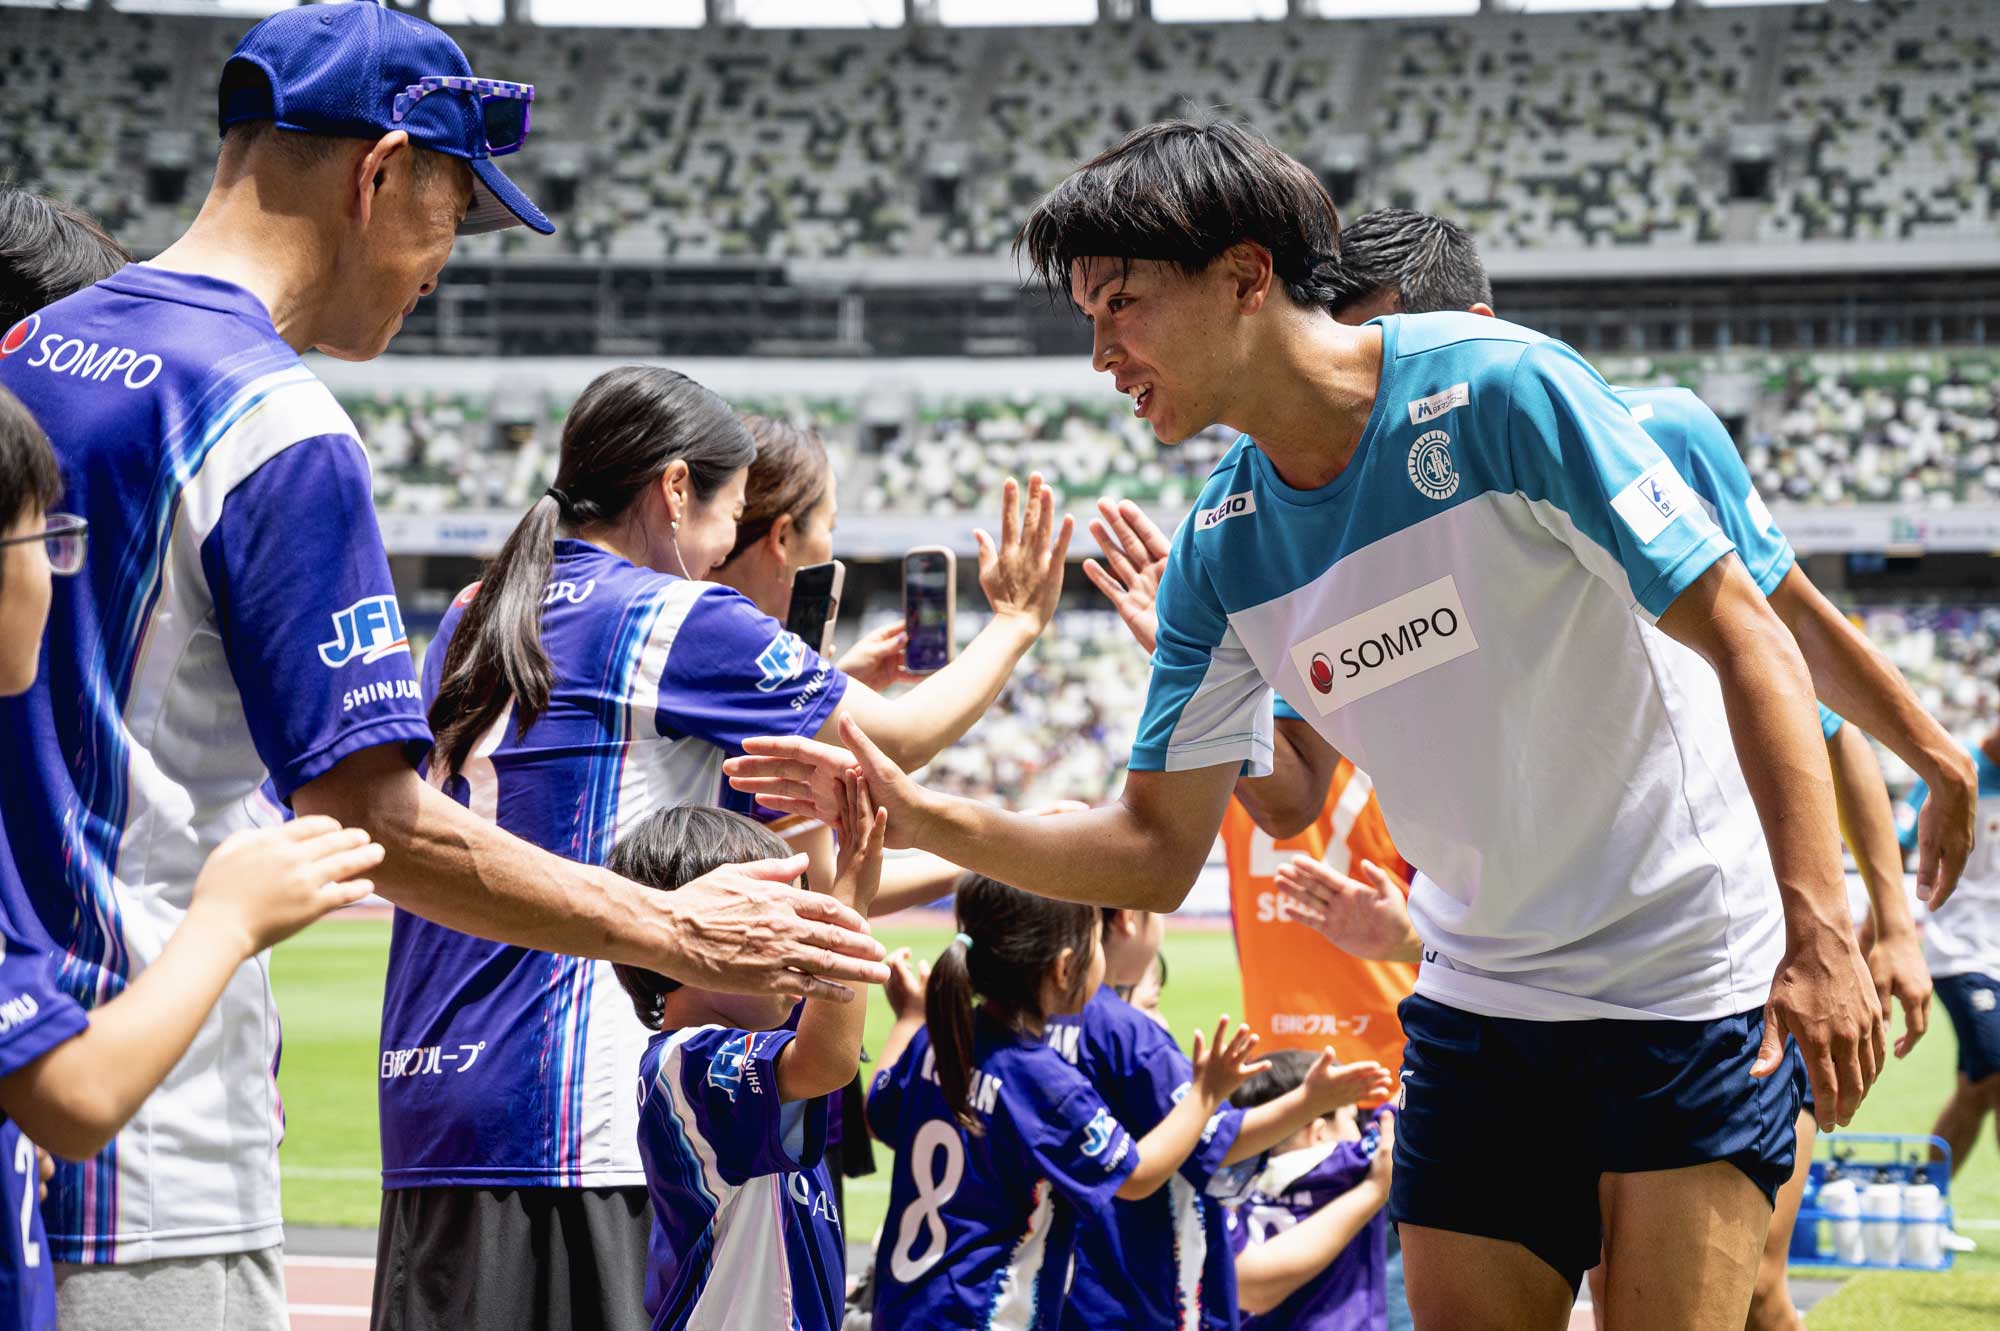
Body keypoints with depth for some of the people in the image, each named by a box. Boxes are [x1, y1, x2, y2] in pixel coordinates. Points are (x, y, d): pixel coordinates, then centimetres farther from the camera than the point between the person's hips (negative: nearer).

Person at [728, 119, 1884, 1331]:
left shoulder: (1501, 390, -16)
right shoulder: (1220, 555, 1)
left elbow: (1745, 637, -16)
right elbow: (1156, 852, 6)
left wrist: (1821, 932, -23)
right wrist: (922, 816, -9)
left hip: (1697, 979, -5)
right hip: (1483, 1005, 5)